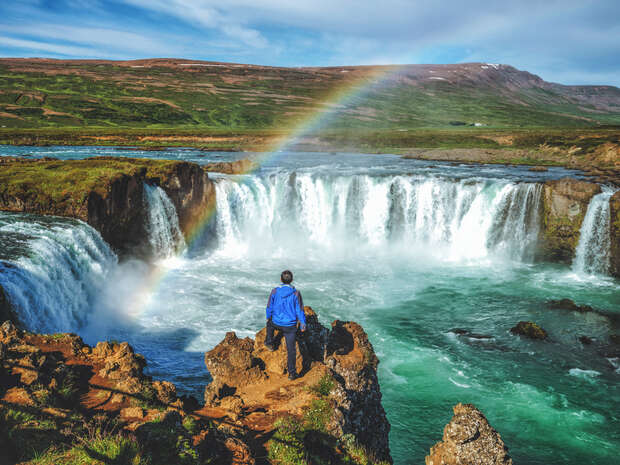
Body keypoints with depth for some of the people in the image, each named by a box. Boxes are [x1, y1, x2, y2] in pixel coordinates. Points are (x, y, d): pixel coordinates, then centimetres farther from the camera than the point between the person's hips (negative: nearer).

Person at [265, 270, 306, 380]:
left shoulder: (275, 291, -10)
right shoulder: (296, 293, -14)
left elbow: (269, 307, 2)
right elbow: (299, 310, -8)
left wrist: (268, 317, 21)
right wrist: (303, 324, 3)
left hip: (276, 323, 2)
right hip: (290, 325, -2)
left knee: (270, 323, 38)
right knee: (291, 349, 8)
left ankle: (269, 343, 47)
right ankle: (291, 373, 12)